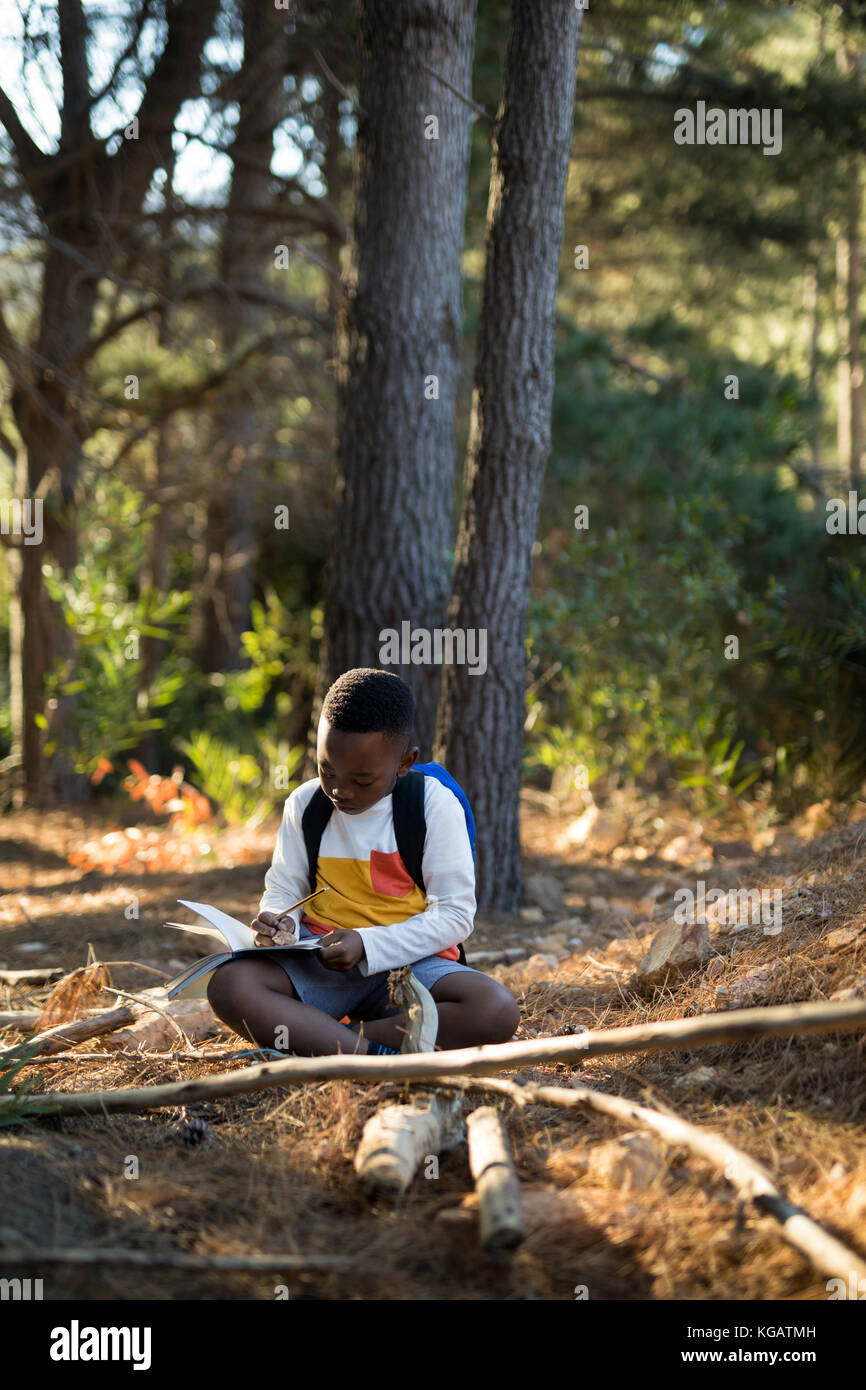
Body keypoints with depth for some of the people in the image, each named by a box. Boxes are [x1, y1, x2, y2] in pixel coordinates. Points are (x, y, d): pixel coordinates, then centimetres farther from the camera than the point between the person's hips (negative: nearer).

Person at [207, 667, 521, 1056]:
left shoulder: (435, 805, -6)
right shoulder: (304, 804, 4)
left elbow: (455, 913, -8)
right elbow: (283, 889, 12)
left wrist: (367, 944, -19)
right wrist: (277, 922, -13)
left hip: (409, 962, -2)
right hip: (320, 961, 2)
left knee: (497, 1010, -33)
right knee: (228, 985, -29)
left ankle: (313, 1039, -32)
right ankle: (376, 1053, -40)